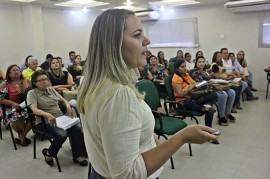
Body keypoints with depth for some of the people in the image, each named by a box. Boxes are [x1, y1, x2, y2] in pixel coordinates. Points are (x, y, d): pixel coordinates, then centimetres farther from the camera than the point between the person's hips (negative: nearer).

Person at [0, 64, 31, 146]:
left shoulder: (26, 81, 6)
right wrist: (13, 103, -17)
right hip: (12, 107, -2)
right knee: (16, 117, -34)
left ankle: (22, 135, -4)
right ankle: (21, 135, 2)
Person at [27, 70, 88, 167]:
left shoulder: (51, 90, 17)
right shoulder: (32, 93, 0)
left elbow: (63, 100, 23)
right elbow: (34, 109, -16)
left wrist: (68, 106, -1)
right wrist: (48, 115, -35)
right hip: (45, 121, -5)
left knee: (77, 128, -22)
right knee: (62, 134, -32)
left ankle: (78, 156, -10)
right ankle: (49, 153, -2)